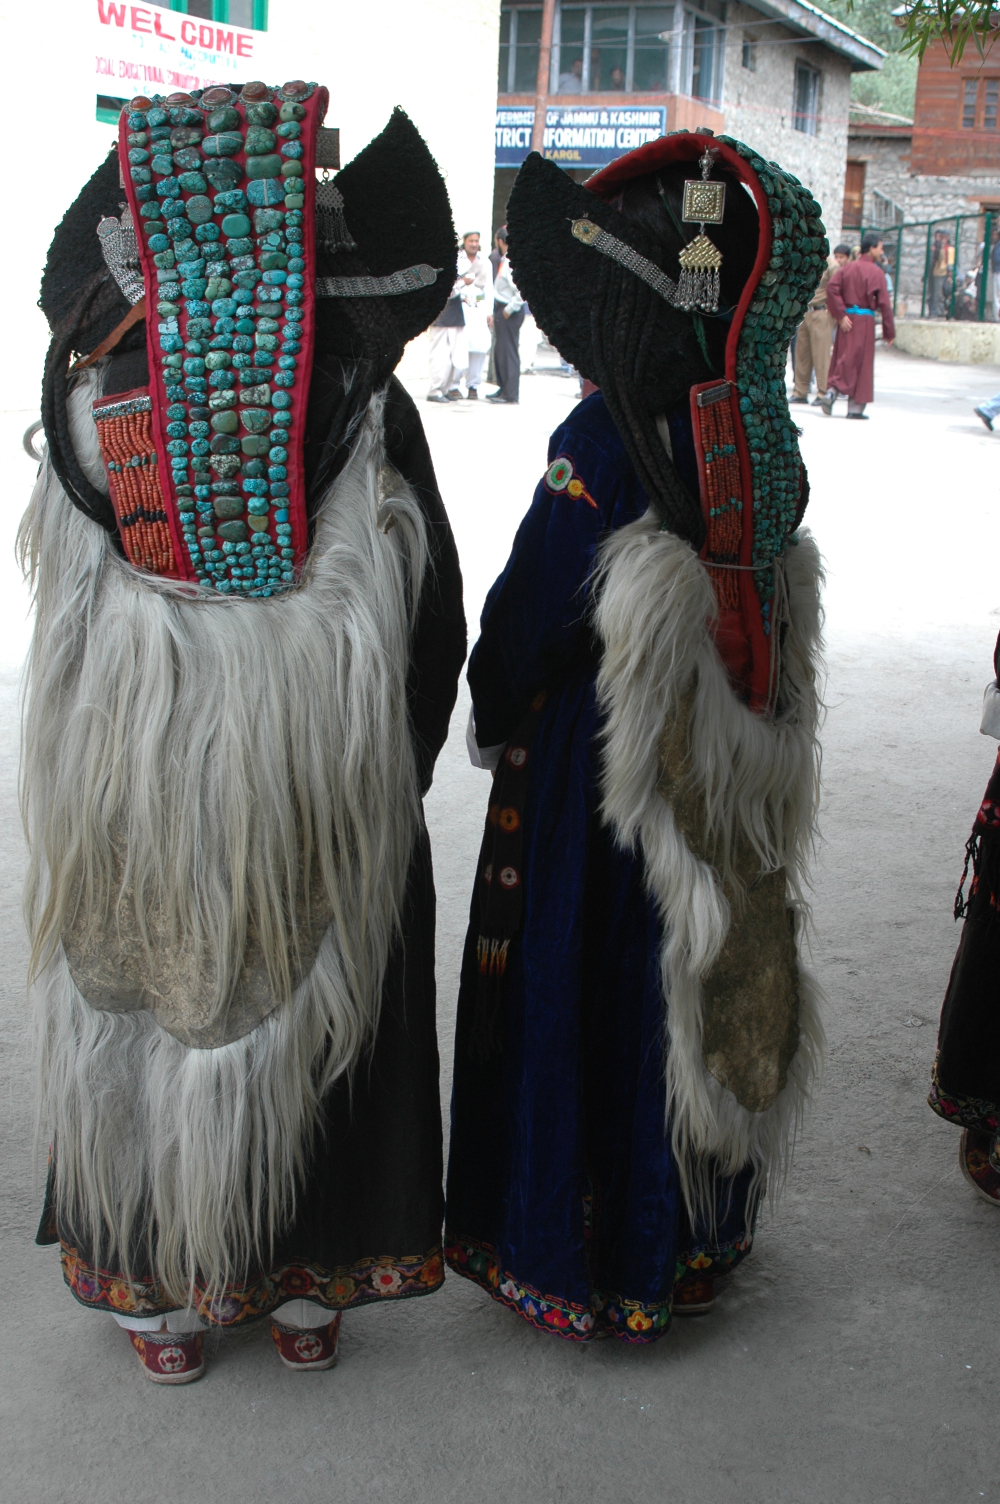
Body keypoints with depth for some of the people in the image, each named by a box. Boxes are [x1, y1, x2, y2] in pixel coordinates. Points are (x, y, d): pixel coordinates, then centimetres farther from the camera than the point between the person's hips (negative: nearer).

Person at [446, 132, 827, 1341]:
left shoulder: (603, 444, -20)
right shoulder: (752, 438, 1)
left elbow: (530, 615, -16)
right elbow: (775, 592, 8)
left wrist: (496, 718, 3)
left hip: (596, 776, -7)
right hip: (722, 783, 7)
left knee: (577, 1001, 7)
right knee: (699, 987, 18)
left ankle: (569, 1257, 21)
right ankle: (695, 1233, 35)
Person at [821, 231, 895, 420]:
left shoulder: (846, 268, 9)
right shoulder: (876, 272, -4)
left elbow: (831, 288, -6)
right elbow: (884, 303, -7)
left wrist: (840, 315, -7)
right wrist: (889, 332, -2)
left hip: (847, 319, 4)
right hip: (865, 320, -4)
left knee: (842, 359, 13)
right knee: (862, 363, 1)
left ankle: (832, 391, -6)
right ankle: (855, 408, 2)